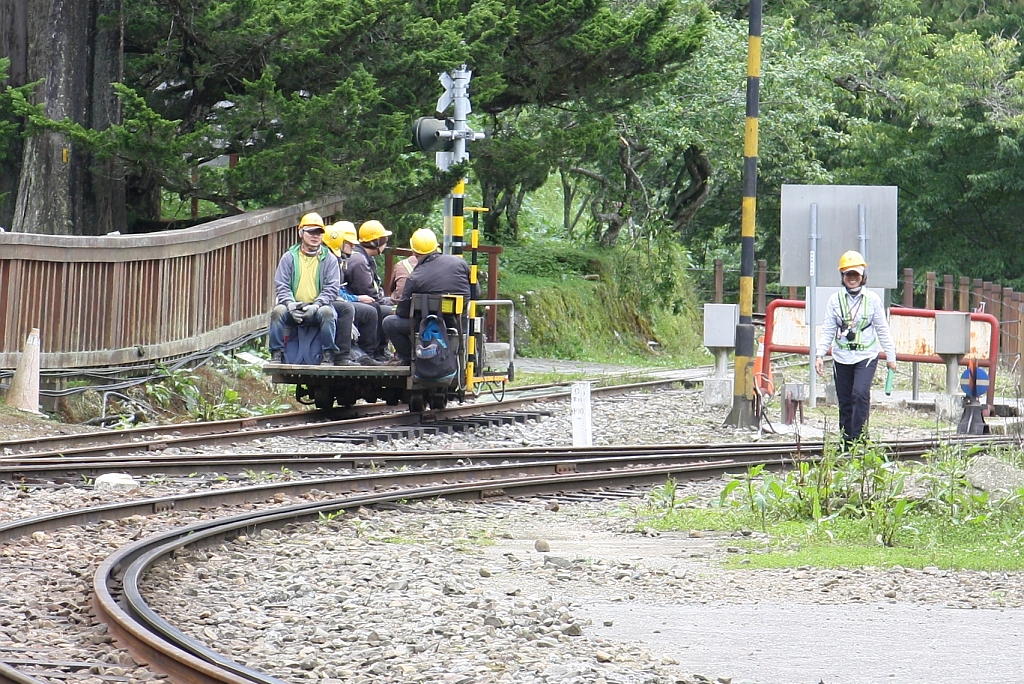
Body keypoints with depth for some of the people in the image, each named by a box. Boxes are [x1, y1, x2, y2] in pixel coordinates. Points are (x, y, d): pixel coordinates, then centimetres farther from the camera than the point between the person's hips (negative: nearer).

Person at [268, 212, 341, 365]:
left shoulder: (329, 259, 9)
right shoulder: (289, 257, 11)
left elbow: (332, 288, 0)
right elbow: (281, 285, 3)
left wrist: (316, 305, -17)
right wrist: (290, 303, -17)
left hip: (317, 308, -1)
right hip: (294, 308, 1)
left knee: (327, 312, -34)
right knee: (278, 311, -29)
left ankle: (328, 356, -24)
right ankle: (277, 355, -22)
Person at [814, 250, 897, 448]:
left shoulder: (872, 299, 0)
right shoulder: (835, 300, 3)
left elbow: (882, 330, 6)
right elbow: (828, 331, 4)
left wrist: (890, 357, 7)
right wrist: (819, 354, -7)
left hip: (866, 356, -2)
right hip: (841, 358, 2)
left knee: (860, 394, -23)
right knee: (845, 402, 6)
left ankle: (858, 438, -20)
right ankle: (846, 444, 15)